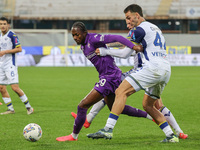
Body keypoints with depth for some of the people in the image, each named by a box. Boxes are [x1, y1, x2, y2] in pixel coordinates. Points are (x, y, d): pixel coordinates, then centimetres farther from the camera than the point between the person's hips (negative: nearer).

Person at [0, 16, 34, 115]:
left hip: (10, 65, -8)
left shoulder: (12, 35, -9)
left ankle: (28, 107, 0)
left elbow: (19, 49, -14)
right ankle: (10, 109, 11)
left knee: (15, 88, -13)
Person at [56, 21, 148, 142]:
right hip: (105, 77, 11)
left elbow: (116, 38, -23)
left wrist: (133, 46, -33)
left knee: (83, 106, -10)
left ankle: (74, 136, 5)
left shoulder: (93, 39, -18)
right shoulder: (83, 46, 10)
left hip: (110, 77, -11)